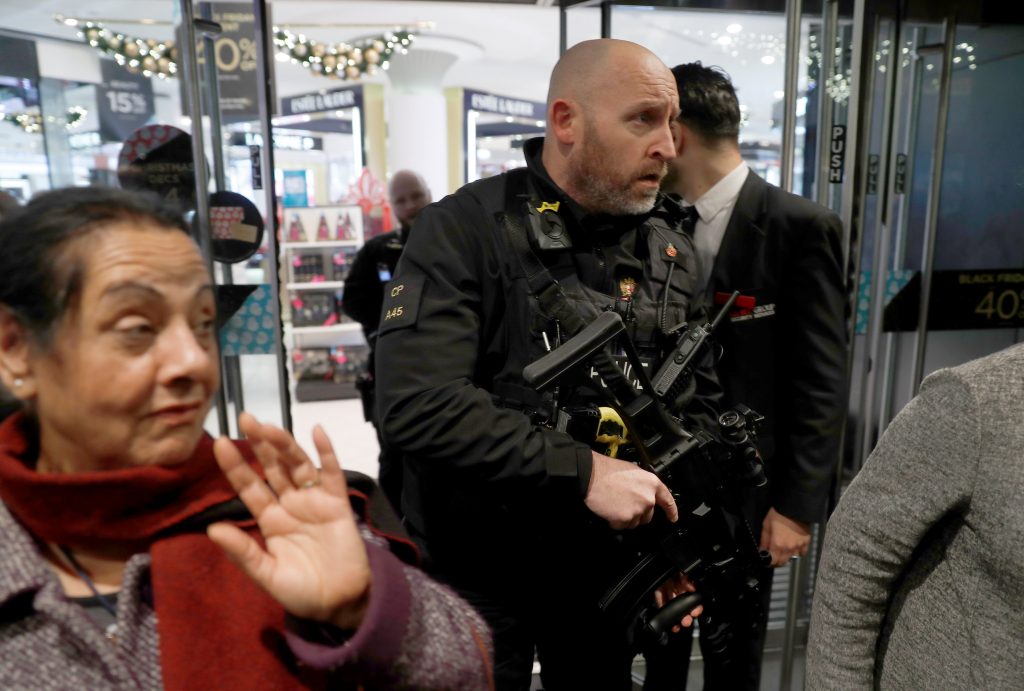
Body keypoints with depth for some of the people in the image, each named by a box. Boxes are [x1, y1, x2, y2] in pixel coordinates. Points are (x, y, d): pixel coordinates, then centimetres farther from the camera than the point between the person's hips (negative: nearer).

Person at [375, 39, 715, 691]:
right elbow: (416, 405, -27)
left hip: (609, 563, 5)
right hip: (478, 569, -4)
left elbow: (698, 398, 8)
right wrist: (581, 470, -27)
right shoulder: (464, 231, -17)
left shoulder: (671, 250, 0)